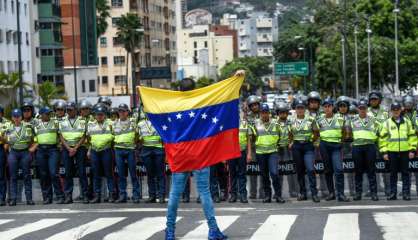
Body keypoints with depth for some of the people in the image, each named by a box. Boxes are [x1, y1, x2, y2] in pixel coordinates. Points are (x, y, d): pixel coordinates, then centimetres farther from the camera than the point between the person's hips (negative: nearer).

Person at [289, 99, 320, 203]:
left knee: (310, 169, -14)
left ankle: (314, 193, -14)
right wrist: (291, 143, 7)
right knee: (300, 170, 6)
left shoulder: (311, 120, 1)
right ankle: (302, 193, 14)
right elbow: (290, 135, 20)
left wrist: (311, 141, 1)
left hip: (308, 146, -3)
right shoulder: (292, 121, 8)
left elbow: (316, 134, 7)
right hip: (296, 147, 3)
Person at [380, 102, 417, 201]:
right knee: (393, 173, 5)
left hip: (405, 151, 0)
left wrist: (412, 150, 0)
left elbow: (412, 136, 8)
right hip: (392, 152, 0)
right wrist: (384, 152, -2)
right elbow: (383, 138, 5)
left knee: (405, 173, 2)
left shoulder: (407, 122, 9)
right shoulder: (387, 123, 7)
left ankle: (406, 193, 5)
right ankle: (393, 193, 9)